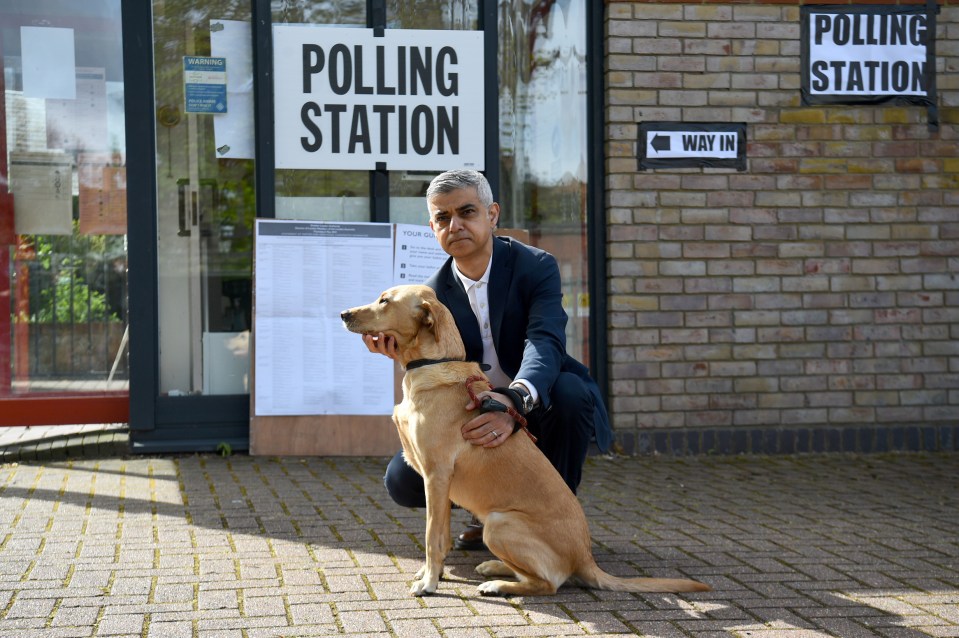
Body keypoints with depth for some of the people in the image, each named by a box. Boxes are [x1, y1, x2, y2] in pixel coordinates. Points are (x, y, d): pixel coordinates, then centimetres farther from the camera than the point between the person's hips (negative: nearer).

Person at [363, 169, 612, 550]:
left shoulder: (536, 267, -14)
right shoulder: (433, 294, -4)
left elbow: (545, 343, -32)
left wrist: (515, 400, -55)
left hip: (539, 408, -2)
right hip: (479, 416, 3)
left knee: (569, 391, -37)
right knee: (402, 479, -19)